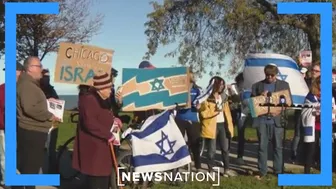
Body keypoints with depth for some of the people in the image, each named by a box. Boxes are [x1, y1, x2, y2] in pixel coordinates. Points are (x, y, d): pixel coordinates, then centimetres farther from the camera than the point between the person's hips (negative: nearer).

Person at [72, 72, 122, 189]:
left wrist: (112, 119, 11)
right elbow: (89, 123, -29)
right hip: (93, 147, -11)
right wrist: (108, 135, -25)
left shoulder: (101, 100, 15)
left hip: (101, 145, 11)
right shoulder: (89, 99, -19)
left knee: (103, 174, 18)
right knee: (96, 179, -5)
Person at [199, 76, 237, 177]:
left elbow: (227, 111, 16)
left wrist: (229, 125, 10)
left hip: (223, 125, 7)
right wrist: (215, 110, -25)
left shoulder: (223, 97, 15)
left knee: (226, 148, 11)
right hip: (211, 126, -6)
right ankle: (211, 171, 12)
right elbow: (203, 113, -16)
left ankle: (227, 169, 23)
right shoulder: (207, 98, -8)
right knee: (212, 150, 1)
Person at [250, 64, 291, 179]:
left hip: (277, 120, 0)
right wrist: (260, 96, -10)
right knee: (262, 146, 4)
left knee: (278, 146, 4)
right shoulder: (257, 85, 9)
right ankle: (262, 171, 13)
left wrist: (280, 111, -9)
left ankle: (279, 171, 15)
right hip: (262, 120, 1)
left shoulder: (284, 85, 8)